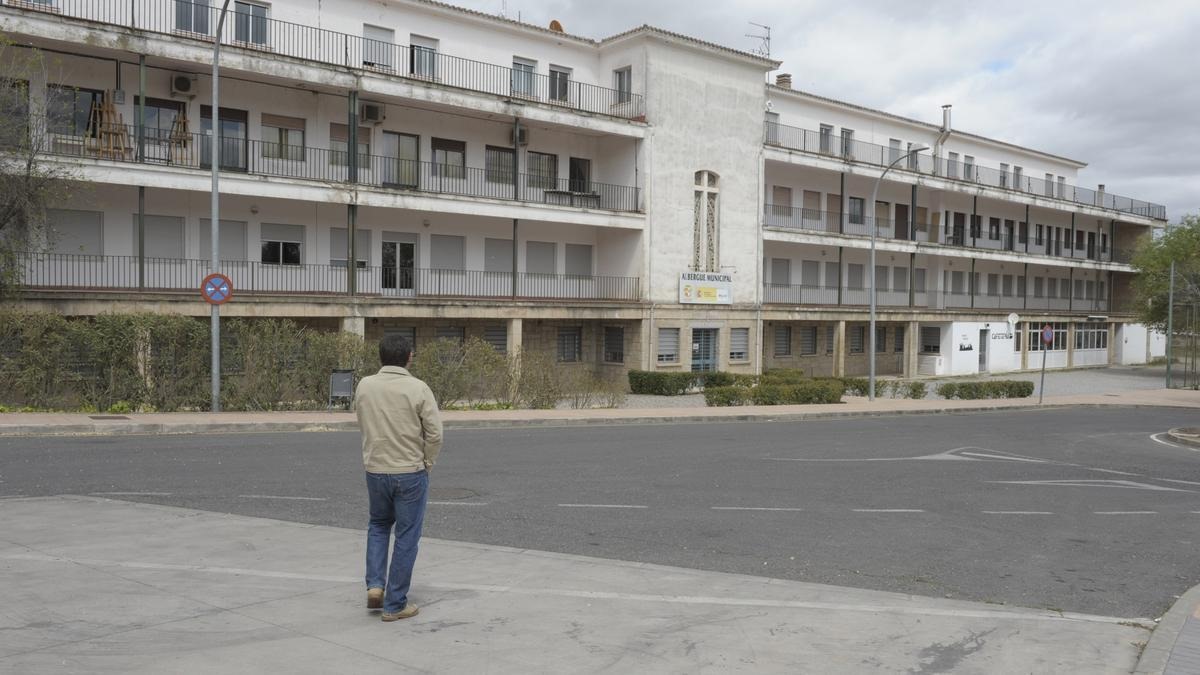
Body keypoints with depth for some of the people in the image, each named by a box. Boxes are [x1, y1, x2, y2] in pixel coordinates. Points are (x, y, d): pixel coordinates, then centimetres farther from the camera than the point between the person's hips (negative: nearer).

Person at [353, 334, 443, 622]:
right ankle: (395, 604, 13)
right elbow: (435, 433, -12)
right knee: (406, 538, 7)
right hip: (410, 472, -3)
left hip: (375, 470, 4)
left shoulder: (364, 386, -2)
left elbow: (362, 425, 9)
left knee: (378, 525, 27)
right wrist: (426, 464, 3)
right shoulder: (418, 389, -14)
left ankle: (375, 584, 14)